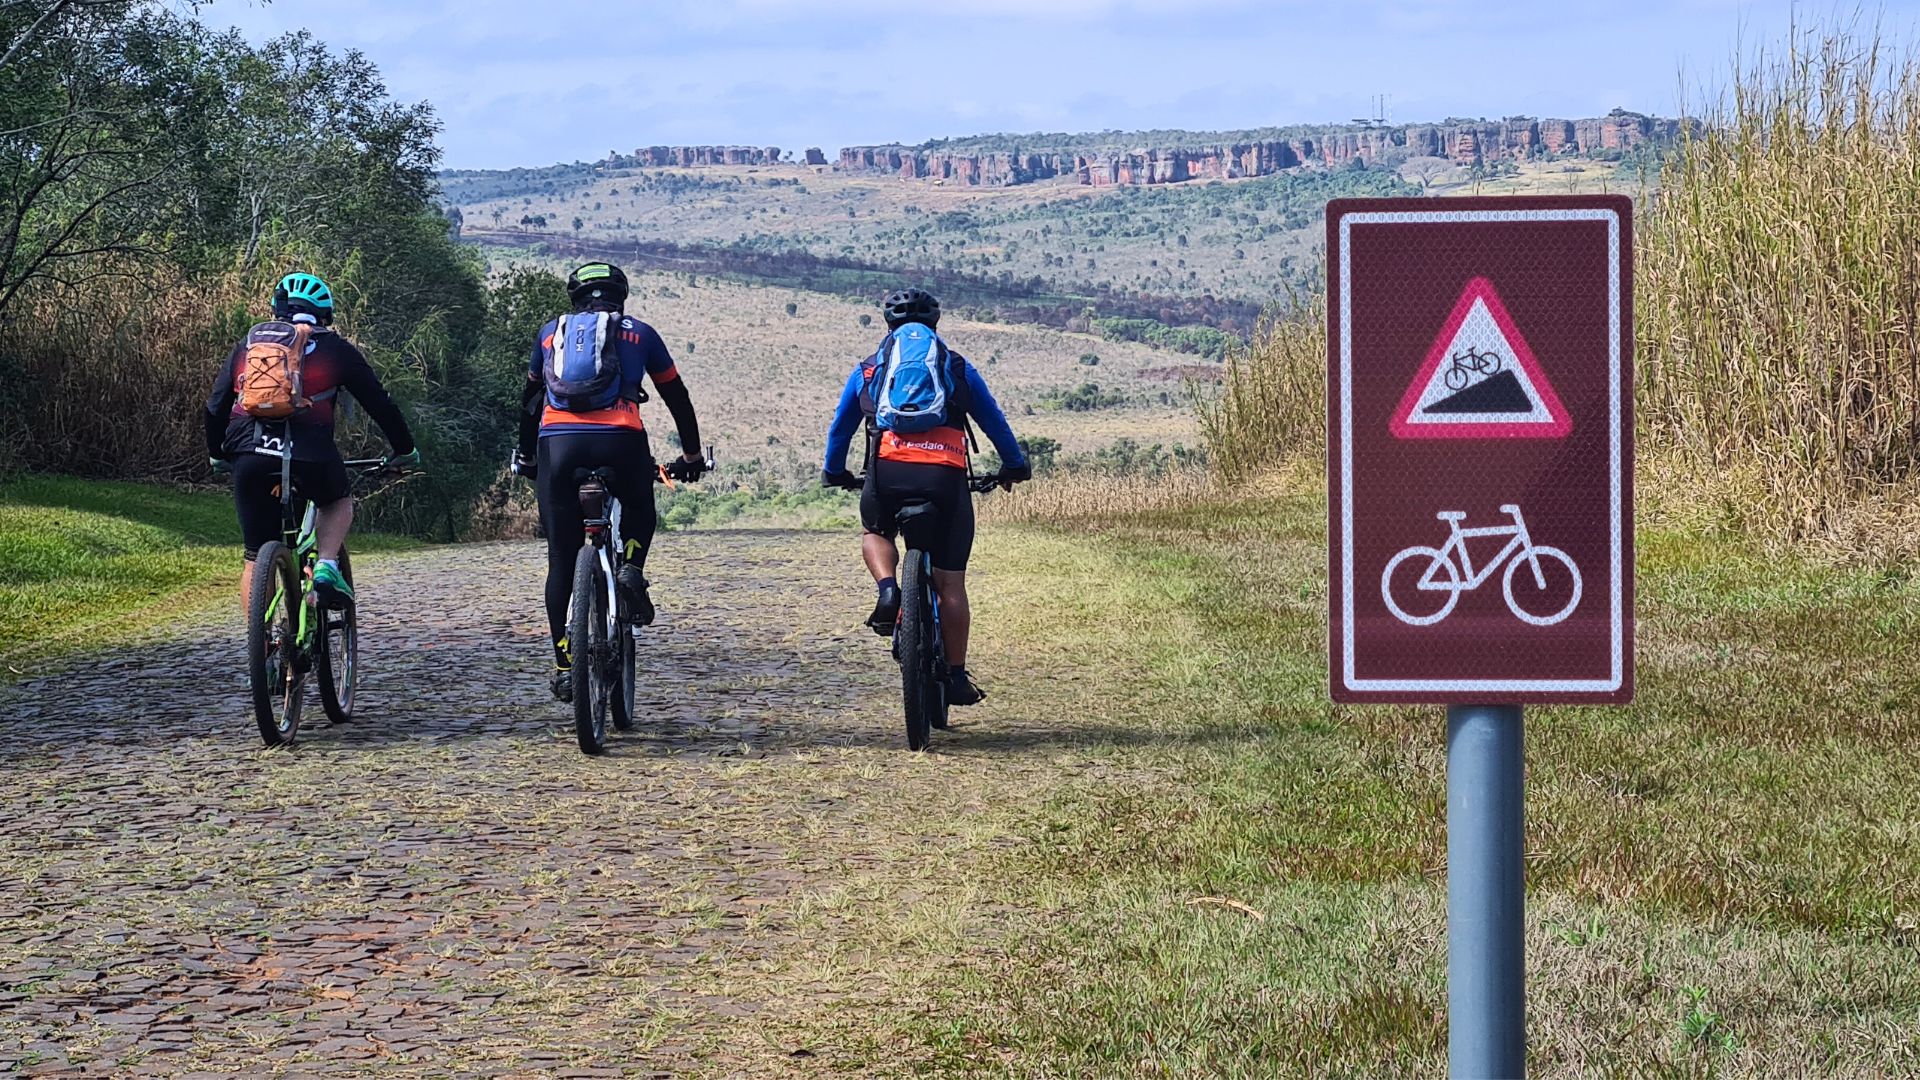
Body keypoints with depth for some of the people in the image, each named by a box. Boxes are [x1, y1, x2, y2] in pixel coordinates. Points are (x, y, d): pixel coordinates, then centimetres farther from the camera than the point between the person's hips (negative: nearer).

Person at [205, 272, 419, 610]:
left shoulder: (248, 344, 23)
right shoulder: (333, 348, 16)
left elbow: (215, 407, 26)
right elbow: (379, 403, 18)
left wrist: (216, 455, 41)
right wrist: (405, 451, 31)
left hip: (249, 455, 2)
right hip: (309, 454, -2)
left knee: (256, 559, 14)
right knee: (338, 502, 29)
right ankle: (327, 565, 3)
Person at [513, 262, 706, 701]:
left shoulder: (551, 332, 24)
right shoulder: (639, 333, 19)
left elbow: (530, 401, 32)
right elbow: (677, 397, 25)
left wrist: (526, 456, 45)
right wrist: (692, 456, 37)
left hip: (558, 445, 1)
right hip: (620, 442, -1)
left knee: (561, 562, 8)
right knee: (639, 510, 31)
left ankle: (565, 666, 4)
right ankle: (631, 571, 1)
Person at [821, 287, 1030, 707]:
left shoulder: (868, 368, 23)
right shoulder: (957, 366, 22)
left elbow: (840, 428, 32)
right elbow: (994, 421, 27)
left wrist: (834, 473, 48)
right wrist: (1015, 466, 41)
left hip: (888, 471, 0)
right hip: (946, 476, 0)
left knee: (875, 533, 31)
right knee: (951, 583, 8)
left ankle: (887, 589, 0)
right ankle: (957, 677, 9)